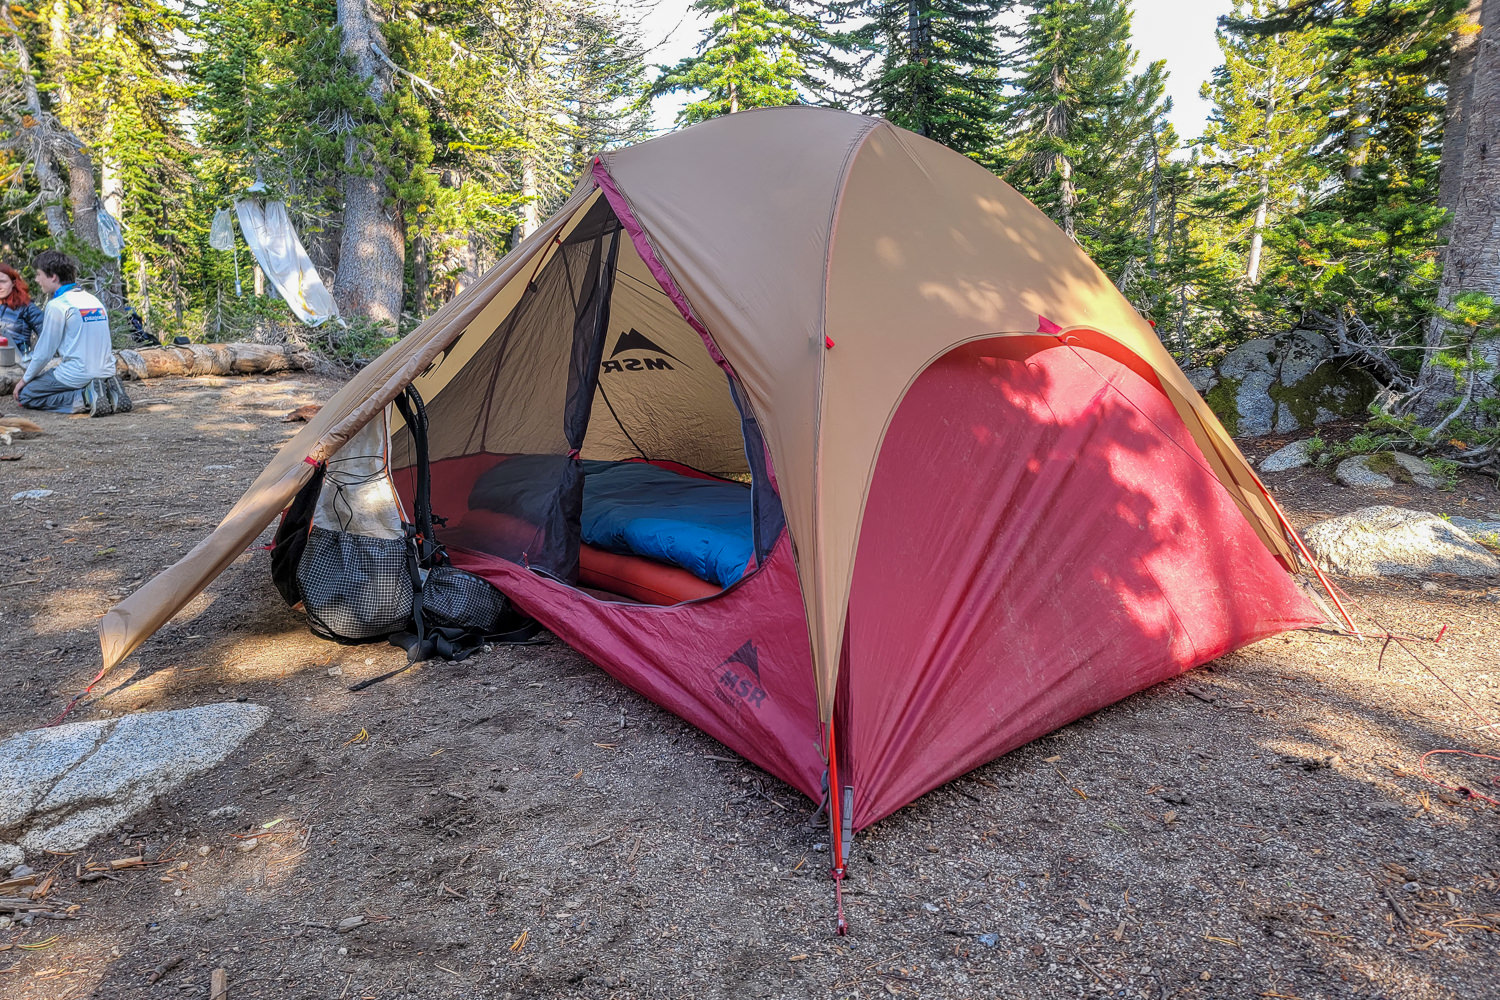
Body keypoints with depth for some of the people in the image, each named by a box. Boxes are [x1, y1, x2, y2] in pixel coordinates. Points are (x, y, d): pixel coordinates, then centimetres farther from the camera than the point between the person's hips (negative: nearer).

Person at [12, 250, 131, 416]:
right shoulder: (94, 300, 12)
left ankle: (83, 399, -14)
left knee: (25, 395, 9)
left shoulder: (57, 305, -10)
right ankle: (109, 391, 4)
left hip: (77, 374, -7)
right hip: (106, 372, 7)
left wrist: (25, 379, 7)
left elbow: (44, 352, -6)